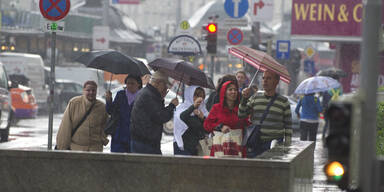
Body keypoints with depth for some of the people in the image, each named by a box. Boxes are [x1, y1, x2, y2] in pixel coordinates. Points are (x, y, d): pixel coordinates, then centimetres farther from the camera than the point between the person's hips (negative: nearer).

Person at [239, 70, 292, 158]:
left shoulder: (283, 101, 6)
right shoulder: (255, 98, 12)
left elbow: (288, 126, 7)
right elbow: (241, 115, 6)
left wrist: (287, 146, 1)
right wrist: (244, 99, -9)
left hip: (274, 145, -2)